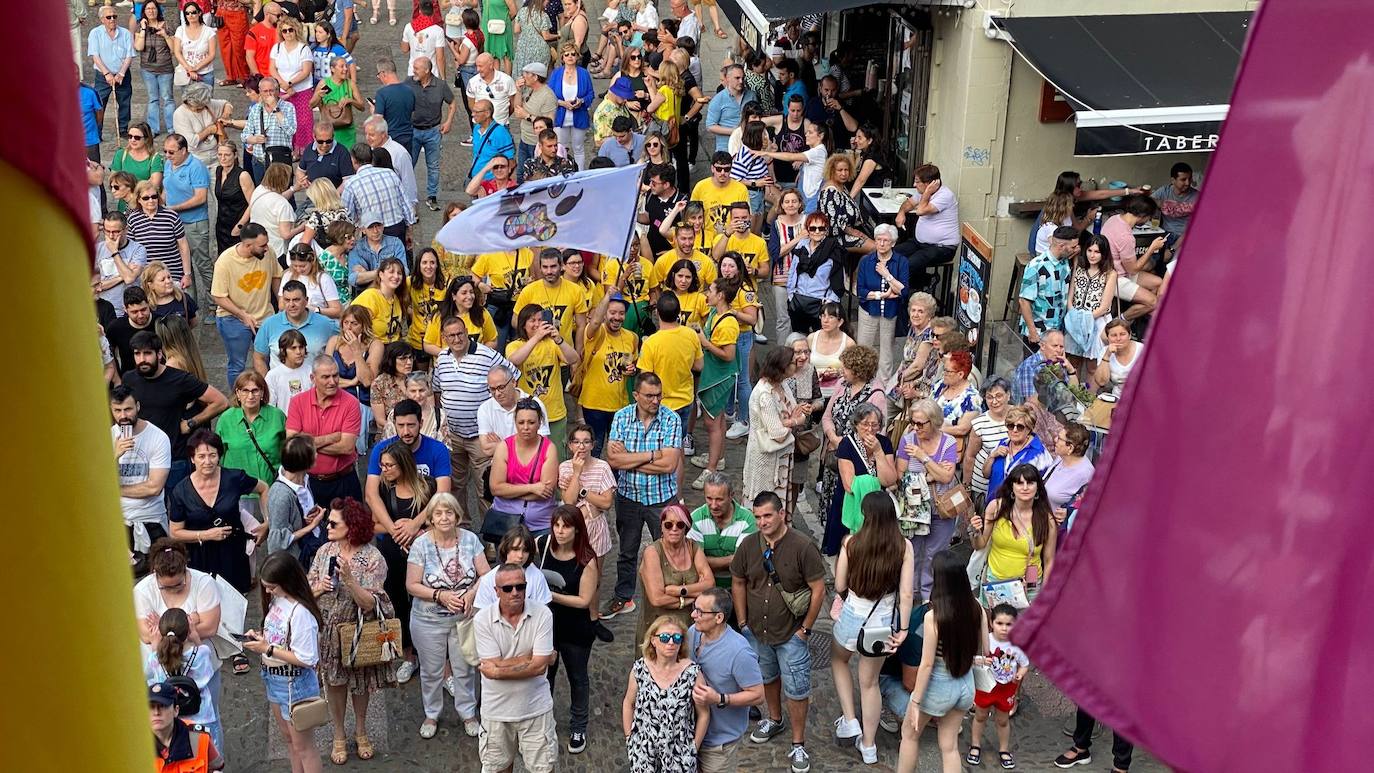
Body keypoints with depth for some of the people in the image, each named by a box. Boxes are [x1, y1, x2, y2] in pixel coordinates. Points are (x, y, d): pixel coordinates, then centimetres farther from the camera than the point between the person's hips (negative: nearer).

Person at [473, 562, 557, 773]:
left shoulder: (542, 614, -14)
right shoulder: (483, 619, -13)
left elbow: (539, 666, -18)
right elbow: (496, 664, -19)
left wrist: (497, 672, -16)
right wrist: (531, 657, -17)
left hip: (536, 708, -1)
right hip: (497, 709, 1)